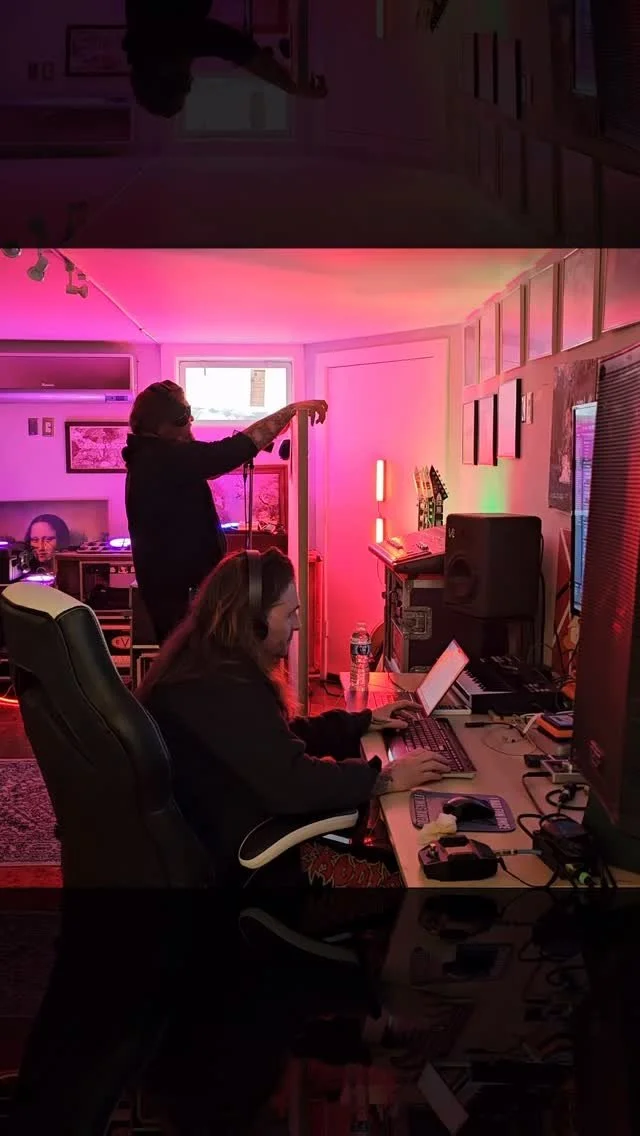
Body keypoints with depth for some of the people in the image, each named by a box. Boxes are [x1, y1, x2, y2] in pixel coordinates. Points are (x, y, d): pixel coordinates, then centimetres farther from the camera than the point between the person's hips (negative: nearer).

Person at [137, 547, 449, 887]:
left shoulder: (215, 663, 5)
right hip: (238, 861, -10)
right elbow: (290, 781, -31)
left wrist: (364, 721, 13)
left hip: (226, 829, 10)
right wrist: (384, 778, -21)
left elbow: (281, 736, 15)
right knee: (397, 869, -5)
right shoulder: (221, 687, -29)